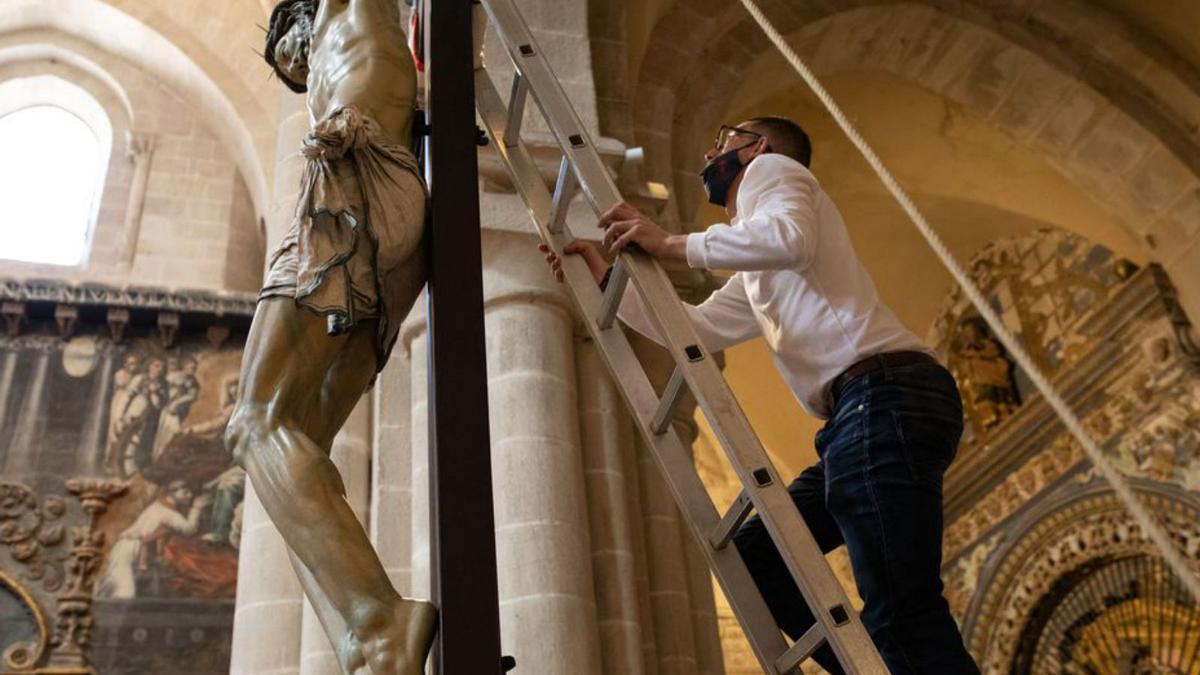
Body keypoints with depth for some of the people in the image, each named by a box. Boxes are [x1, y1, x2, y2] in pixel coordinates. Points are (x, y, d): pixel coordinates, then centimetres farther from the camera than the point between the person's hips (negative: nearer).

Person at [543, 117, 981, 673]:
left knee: (904, 617, -16)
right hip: (860, 415, 10)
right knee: (755, 557, 11)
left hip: (885, 397, -10)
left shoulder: (772, 169, 9)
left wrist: (671, 244, -9)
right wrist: (605, 277, 30)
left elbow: (790, 237, -15)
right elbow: (695, 329, 29)